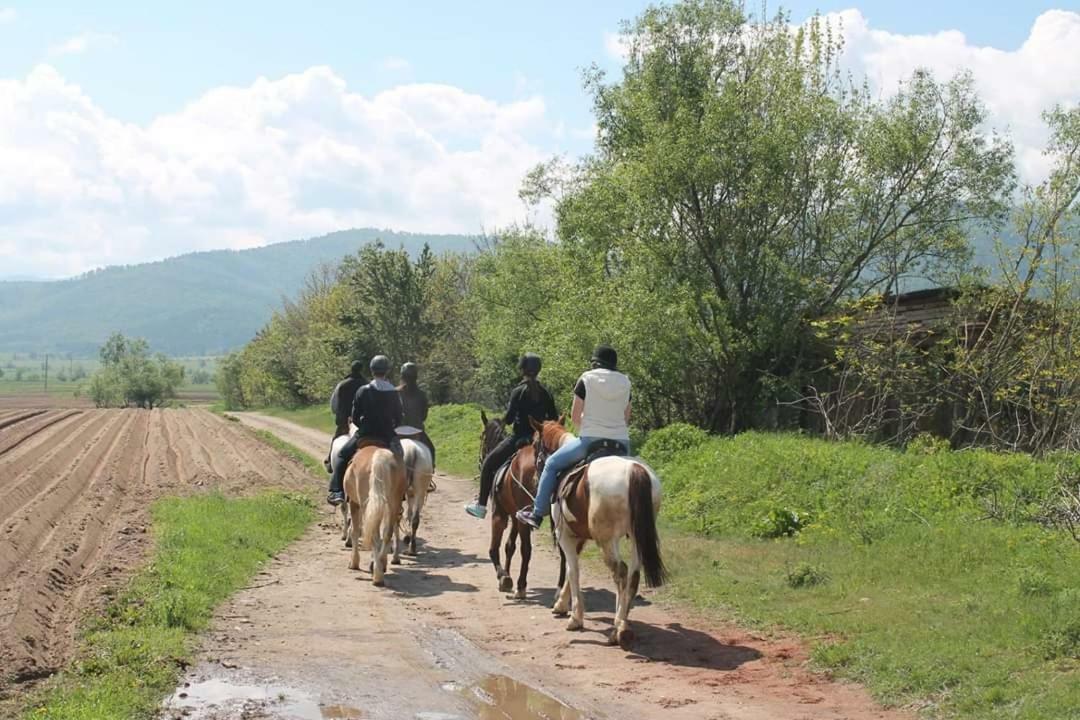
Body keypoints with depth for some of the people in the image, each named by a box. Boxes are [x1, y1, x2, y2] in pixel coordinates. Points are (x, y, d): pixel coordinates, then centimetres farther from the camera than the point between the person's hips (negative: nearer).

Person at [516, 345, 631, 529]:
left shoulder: (587, 380, -3)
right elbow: (626, 419, 13)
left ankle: (538, 513, 13)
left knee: (552, 464, 14)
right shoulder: (625, 383, 9)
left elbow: (575, 416, 1)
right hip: (621, 443, 4)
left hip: (590, 440, -4)